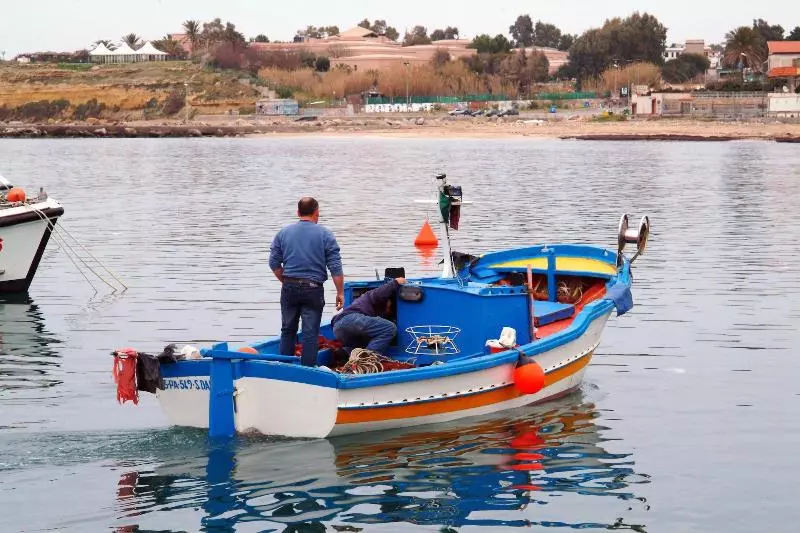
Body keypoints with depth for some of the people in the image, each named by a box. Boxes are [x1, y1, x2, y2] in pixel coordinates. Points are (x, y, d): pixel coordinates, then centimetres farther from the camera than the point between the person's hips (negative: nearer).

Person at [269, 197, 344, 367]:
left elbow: (274, 263, 5)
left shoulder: (283, 233, 5)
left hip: (289, 289, 3)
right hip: (313, 289, -3)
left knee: (288, 330, 15)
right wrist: (340, 292, -1)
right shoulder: (325, 235, -4)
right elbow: (335, 267, -7)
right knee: (310, 333, 1)